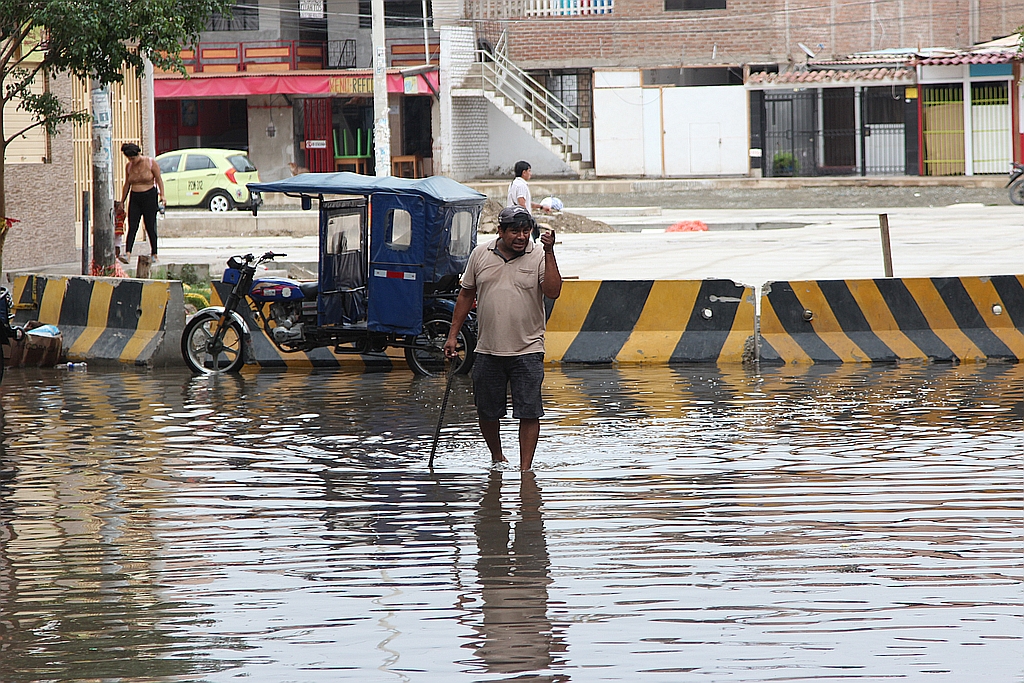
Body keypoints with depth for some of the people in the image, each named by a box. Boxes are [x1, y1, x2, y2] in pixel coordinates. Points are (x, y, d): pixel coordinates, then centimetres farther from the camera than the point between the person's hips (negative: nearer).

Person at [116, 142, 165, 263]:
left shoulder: (151, 163, -4)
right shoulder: (129, 166, 8)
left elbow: (159, 179, -2)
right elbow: (127, 185, 14)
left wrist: (162, 195, -12)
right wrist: (122, 201, 15)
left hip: (149, 197, -4)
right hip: (135, 198, 4)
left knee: (150, 226, 0)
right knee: (132, 227, -6)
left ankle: (154, 254, 9)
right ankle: (127, 253, -15)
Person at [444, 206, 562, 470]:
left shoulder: (538, 257, -2)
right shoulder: (480, 255, 5)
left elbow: (553, 291, -17)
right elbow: (466, 294, 14)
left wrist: (549, 252, -22)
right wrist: (453, 334, 12)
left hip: (527, 351, -3)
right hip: (488, 350, 3)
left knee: (528, 412, -7)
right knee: (487, 411, 11)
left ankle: (525, 467, -2)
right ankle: (496, 457, 33)